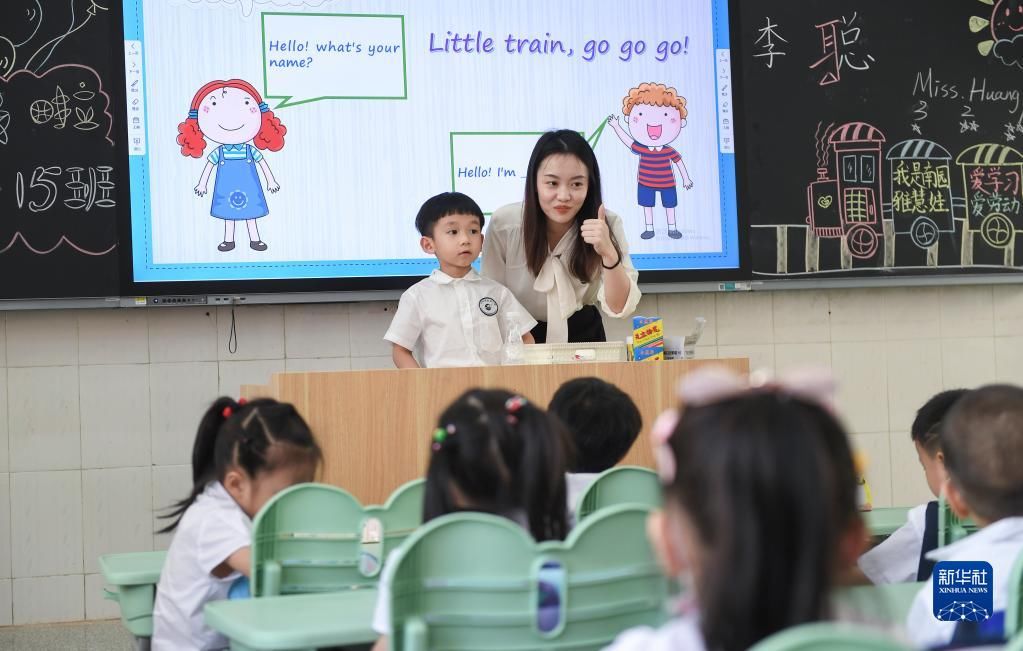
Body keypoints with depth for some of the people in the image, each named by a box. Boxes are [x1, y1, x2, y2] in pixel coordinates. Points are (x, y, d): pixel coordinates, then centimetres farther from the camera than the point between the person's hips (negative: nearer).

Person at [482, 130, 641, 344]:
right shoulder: (504, 223, -16)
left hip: (583, 334, 1)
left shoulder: (607, 225, -14)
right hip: (522, 337, -1)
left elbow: (620, 308, -18)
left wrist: (609, 253, -31)